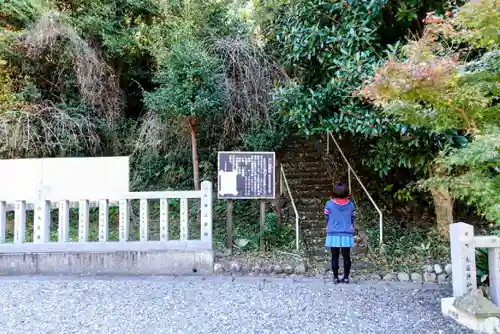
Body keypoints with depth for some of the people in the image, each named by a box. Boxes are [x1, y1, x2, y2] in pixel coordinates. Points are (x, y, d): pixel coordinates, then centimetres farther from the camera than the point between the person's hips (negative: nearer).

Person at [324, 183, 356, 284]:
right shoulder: (351, 204, 1)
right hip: (347, 235, 1)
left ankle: (335, 278, 12)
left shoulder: (329, 204, -6)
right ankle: (346, 277, 15)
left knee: (335, 257, 7)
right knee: (346, 257, 10)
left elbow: (327, 219, 3)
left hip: (333, 234, -1)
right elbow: (352, 219, 7)